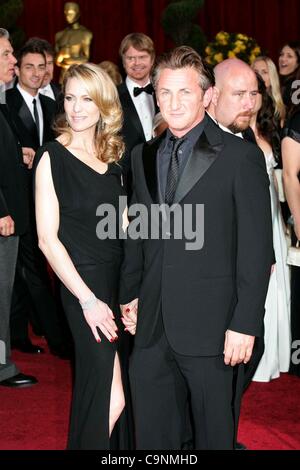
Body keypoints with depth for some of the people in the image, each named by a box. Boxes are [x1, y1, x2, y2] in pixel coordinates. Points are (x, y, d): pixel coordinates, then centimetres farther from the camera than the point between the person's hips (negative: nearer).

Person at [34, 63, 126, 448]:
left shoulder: (113, 156, 9)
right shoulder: (53, 157, -7)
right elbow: (47, 239, -11)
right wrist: (88, 300, -15)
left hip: (123, 280, 5)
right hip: (85, 285, -5)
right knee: (109, 394, -3)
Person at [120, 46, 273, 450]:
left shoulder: (240, 156, -7)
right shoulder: (144, 156, 11)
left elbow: (257, 245, -9)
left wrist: (245, 323, -13)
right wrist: (130, 293, 15)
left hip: (209, 325, -5)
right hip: (152, 323, 5)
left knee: (213, 430, 8)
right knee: (152, 431, 13)